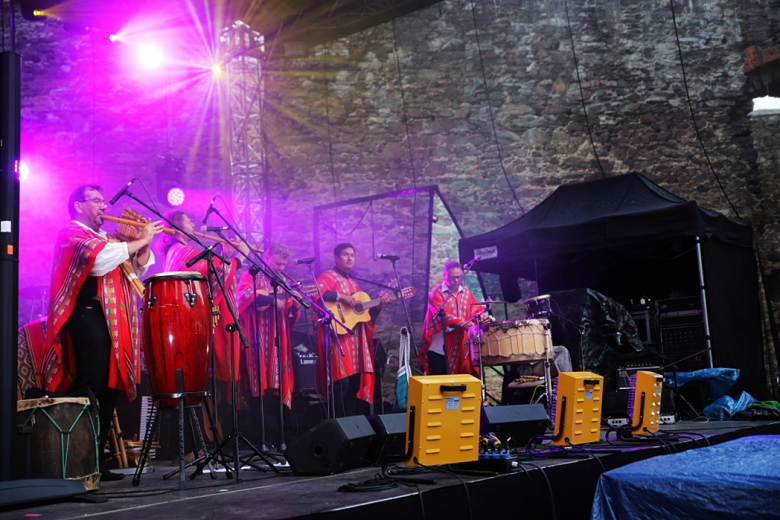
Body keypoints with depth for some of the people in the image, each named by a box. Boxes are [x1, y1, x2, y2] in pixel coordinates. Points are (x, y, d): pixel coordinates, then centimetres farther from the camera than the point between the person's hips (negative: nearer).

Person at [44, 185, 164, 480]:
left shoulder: (105, 239, 26)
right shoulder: (72, 234, 1)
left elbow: (137, 270, 22)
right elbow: (99, 260, -18)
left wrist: (144, 243, 7)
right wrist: (140, 240, -11)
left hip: (114, 321, 8)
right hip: (89, 317, -8)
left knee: (108, 390, 6)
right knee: (91, 390, -15)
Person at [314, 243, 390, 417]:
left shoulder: (353, 283, 22)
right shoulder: (328, 277, -2)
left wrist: (378, 306, 5)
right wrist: (341, 296, -24)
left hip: (356, 341, 8)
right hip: (338, 339, -8)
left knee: (356, 383, 8)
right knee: (342, 382, -13)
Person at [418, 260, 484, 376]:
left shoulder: (467, 293, 12)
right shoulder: (437, 293, -7)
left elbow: (476, 310, 0)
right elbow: (443, 315, -21)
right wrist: (462, 323, -35)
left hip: (461, 347, 5)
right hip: (439, 347, -5)